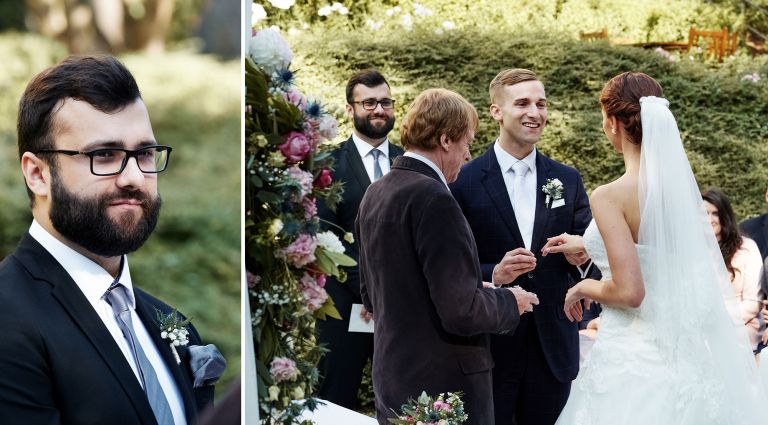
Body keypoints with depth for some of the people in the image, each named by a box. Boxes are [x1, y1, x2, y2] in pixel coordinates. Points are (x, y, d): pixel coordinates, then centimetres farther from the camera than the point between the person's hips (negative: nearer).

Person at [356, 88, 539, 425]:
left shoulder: (375, 194, 8)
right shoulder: (433, 199, -19)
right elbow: (461, 311, -23)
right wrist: (509, 303, -3)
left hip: (391, 382, 9)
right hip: (445, 386, -9)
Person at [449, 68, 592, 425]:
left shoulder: (568, 180, 7)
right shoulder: (464, 181, -5)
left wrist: (580, 255, -14)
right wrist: (493, 274, -22)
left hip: (553, 346, 3)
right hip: (489, 346, -3)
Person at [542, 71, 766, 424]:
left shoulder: (610, 197, -17)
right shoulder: (681, 183, 3)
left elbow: (629, 292, -22)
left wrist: (585, 288, -3)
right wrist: (589, 245, 27)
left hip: (632, 355, -7)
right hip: (681, 348, 7)